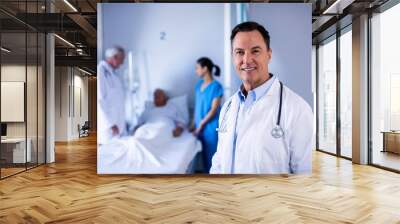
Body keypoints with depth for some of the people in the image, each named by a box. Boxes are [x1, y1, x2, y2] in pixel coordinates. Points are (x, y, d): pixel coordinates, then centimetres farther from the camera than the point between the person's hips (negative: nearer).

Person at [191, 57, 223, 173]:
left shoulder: (216, 86, -16)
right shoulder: (199, 85, 6)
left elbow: (214, 110, -18)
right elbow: (197, 105, 11)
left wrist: (201, 124, -14)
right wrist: (194, 123, 8)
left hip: (211, 126, -7)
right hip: (200, 125, 7)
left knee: (212, 153, 4)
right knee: (204, 152, 16)